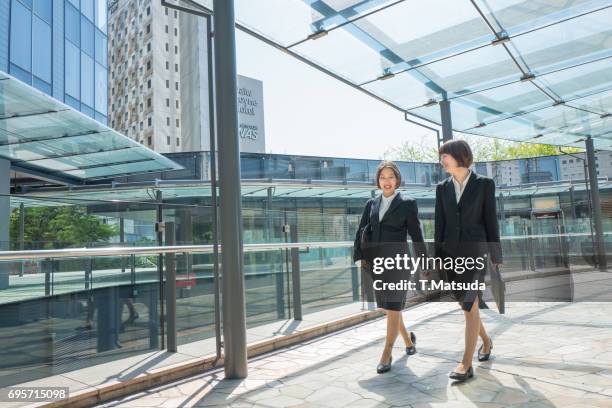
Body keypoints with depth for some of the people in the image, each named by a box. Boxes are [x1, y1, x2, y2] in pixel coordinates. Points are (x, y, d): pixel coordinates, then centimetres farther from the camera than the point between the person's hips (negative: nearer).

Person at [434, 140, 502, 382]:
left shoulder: (484, 184, -2)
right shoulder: (442, 188, 7)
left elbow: (491, 221, -1)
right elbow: (439, 225, 6)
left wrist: (496, 257, -1)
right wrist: (438, 259, 5)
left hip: (475, 251, -4)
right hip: (451, 252, 4)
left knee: (470, 306, -9)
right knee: (466, 305, 14)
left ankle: (466, 364, -1)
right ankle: (486, 340, 40)